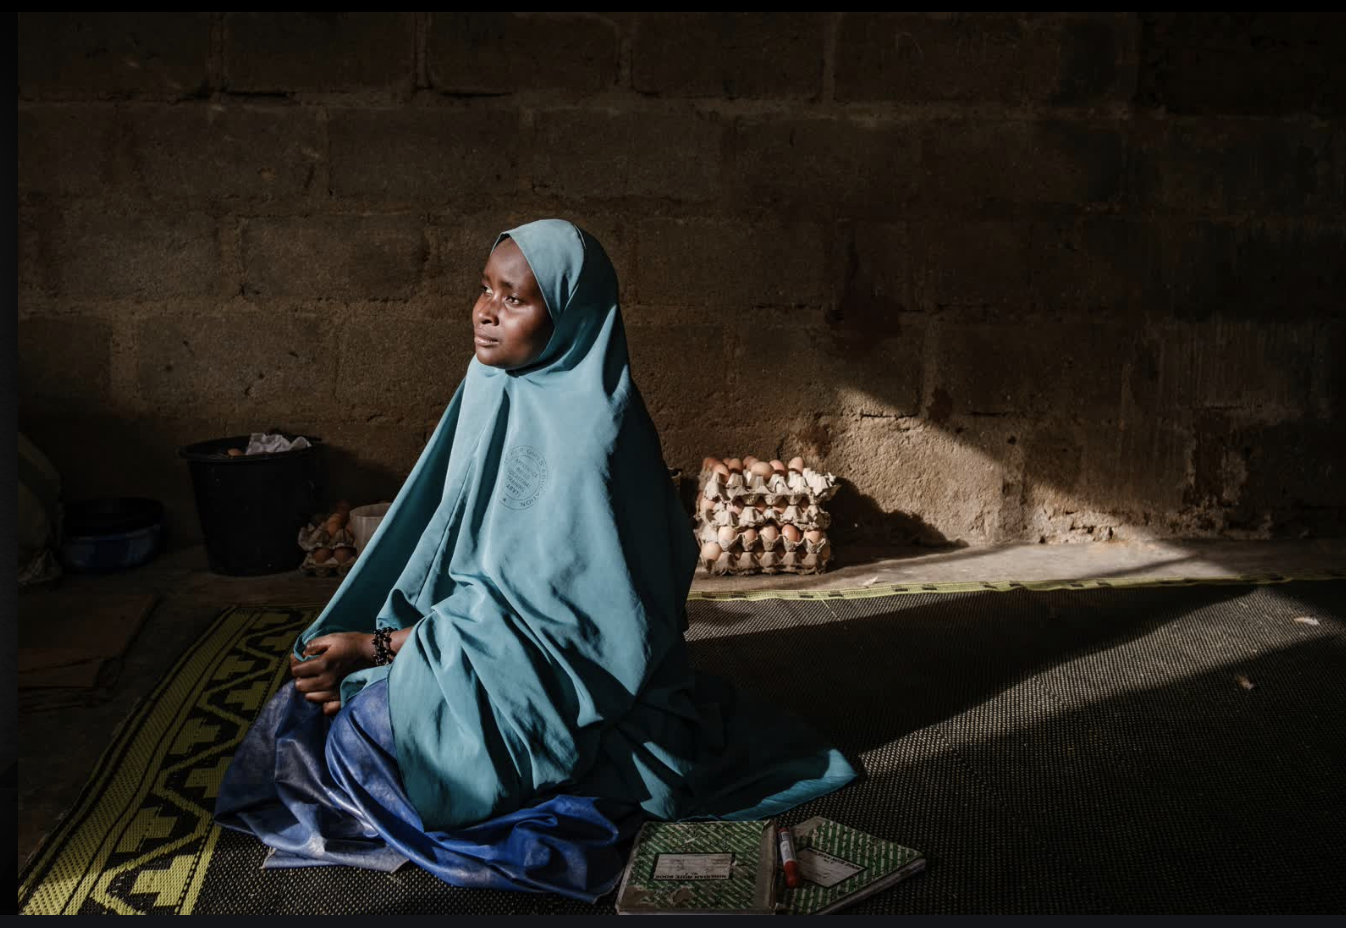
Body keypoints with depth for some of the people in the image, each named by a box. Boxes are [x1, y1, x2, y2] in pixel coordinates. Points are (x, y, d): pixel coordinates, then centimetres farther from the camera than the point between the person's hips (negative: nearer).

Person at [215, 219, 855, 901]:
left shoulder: (585, 435, -25)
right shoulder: (496, 391, 0)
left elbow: (540, 613, -24)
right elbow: (438, 547, 5)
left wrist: (378, 646, -22)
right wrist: (357, 647, -5)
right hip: (488, 637, 8)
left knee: (371, 736, -18)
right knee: (330, 692, 2)